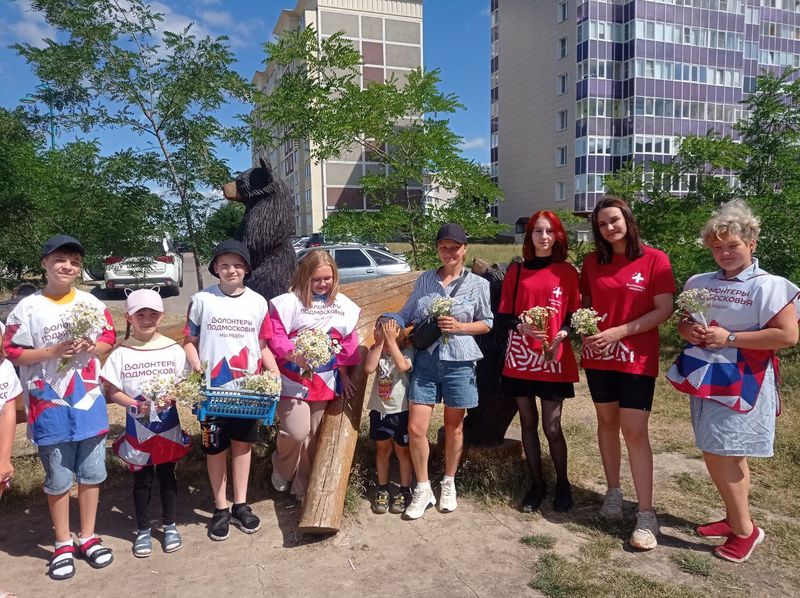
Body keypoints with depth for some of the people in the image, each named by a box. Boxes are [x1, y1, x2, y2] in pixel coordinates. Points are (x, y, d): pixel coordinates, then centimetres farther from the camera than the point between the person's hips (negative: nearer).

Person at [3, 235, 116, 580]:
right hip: (49, 406, -3)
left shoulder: (91, 303, 2)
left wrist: (91, 347, -13)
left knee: (91, 472, 11)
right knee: (58, 478, 8)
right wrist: (52, 351, -19)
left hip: (89, 401, 3)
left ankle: (87, 537, 27)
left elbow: (109, 341, 8)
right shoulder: (28, 308, -7)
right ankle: (62, 544, 25)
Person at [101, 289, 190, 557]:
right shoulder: (122, 353, -8)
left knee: (167, 476, 14)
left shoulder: (174, 349, -5)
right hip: (138, 427, -1)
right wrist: (136, 405, -21)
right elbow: (112, 392, -6)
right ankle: (143, 530, 30)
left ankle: (170, 525, 32)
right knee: (142, 480, 13)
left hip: (169, 426, 1)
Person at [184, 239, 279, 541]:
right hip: (212, 390, -2)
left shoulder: (258, 302, 3)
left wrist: (276, 374, -5)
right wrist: (196, 365, -15)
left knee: (243, 444, 12)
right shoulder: (202, 300, -3)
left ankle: (240, 505, 27)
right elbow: (189, 341, 2)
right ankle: (220, 509, 24)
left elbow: (263, 346, 8)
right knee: (215, 448, 8)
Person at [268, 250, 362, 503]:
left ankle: (303, 487, 29)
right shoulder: (290, 301, -9)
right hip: (294, 379, -5)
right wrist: (293, 354, -30)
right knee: (296, 432, -13)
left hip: (324, 382, 5)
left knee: (313, 436, 13)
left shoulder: (342, 304, 6)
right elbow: (275, 335, -14)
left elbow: (348, 342, 10)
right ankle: (282, 473, 20)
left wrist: (344, 374, 10)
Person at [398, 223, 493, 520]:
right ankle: (422, 489, 16)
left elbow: (486, 323, 6)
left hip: (458, 361, -1)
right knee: (415, 428, -2)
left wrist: (458, 326, -10)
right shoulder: (424, 280, 9)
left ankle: (448, 484, 33)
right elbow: (405, 315, 14)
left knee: (453, 426, 12)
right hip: (425, 359, 2)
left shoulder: (477, 284, 3)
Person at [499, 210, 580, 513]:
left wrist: (561, 334, -15)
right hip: (520, 357, 2)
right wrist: (521, 326, -14)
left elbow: (574, 315, 4)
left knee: (552, 428, 0)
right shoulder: (516, 272, 6)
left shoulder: (567, 272, 2)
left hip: (554, 359, -2)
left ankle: (562, 483, 24)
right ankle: (537, 483, 25)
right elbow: (503, 314, 5)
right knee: (528, 423, 9)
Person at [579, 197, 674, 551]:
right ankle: (613, 492, 28)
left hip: (637, 359, -4)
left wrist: (618, 332, -18)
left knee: (635, 431, -6)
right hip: (598, 356, 4)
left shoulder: (654, 259, -7)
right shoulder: (593, 262, 6)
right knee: (607, 421, 12)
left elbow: (664, 310, -10)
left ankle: (646, 514, 4)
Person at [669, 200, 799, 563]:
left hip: (741, 383, -6)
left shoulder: (769, 286, -10)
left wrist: (729, 338, -18)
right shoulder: (699, 283, 9)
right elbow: (683, 321, 19)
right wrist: (687, 330, -5)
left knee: (717, 454, -6)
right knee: (730, 456, 16)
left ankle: (745, 530, 12)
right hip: (705, 380, 6)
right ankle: (735, 520, 30)